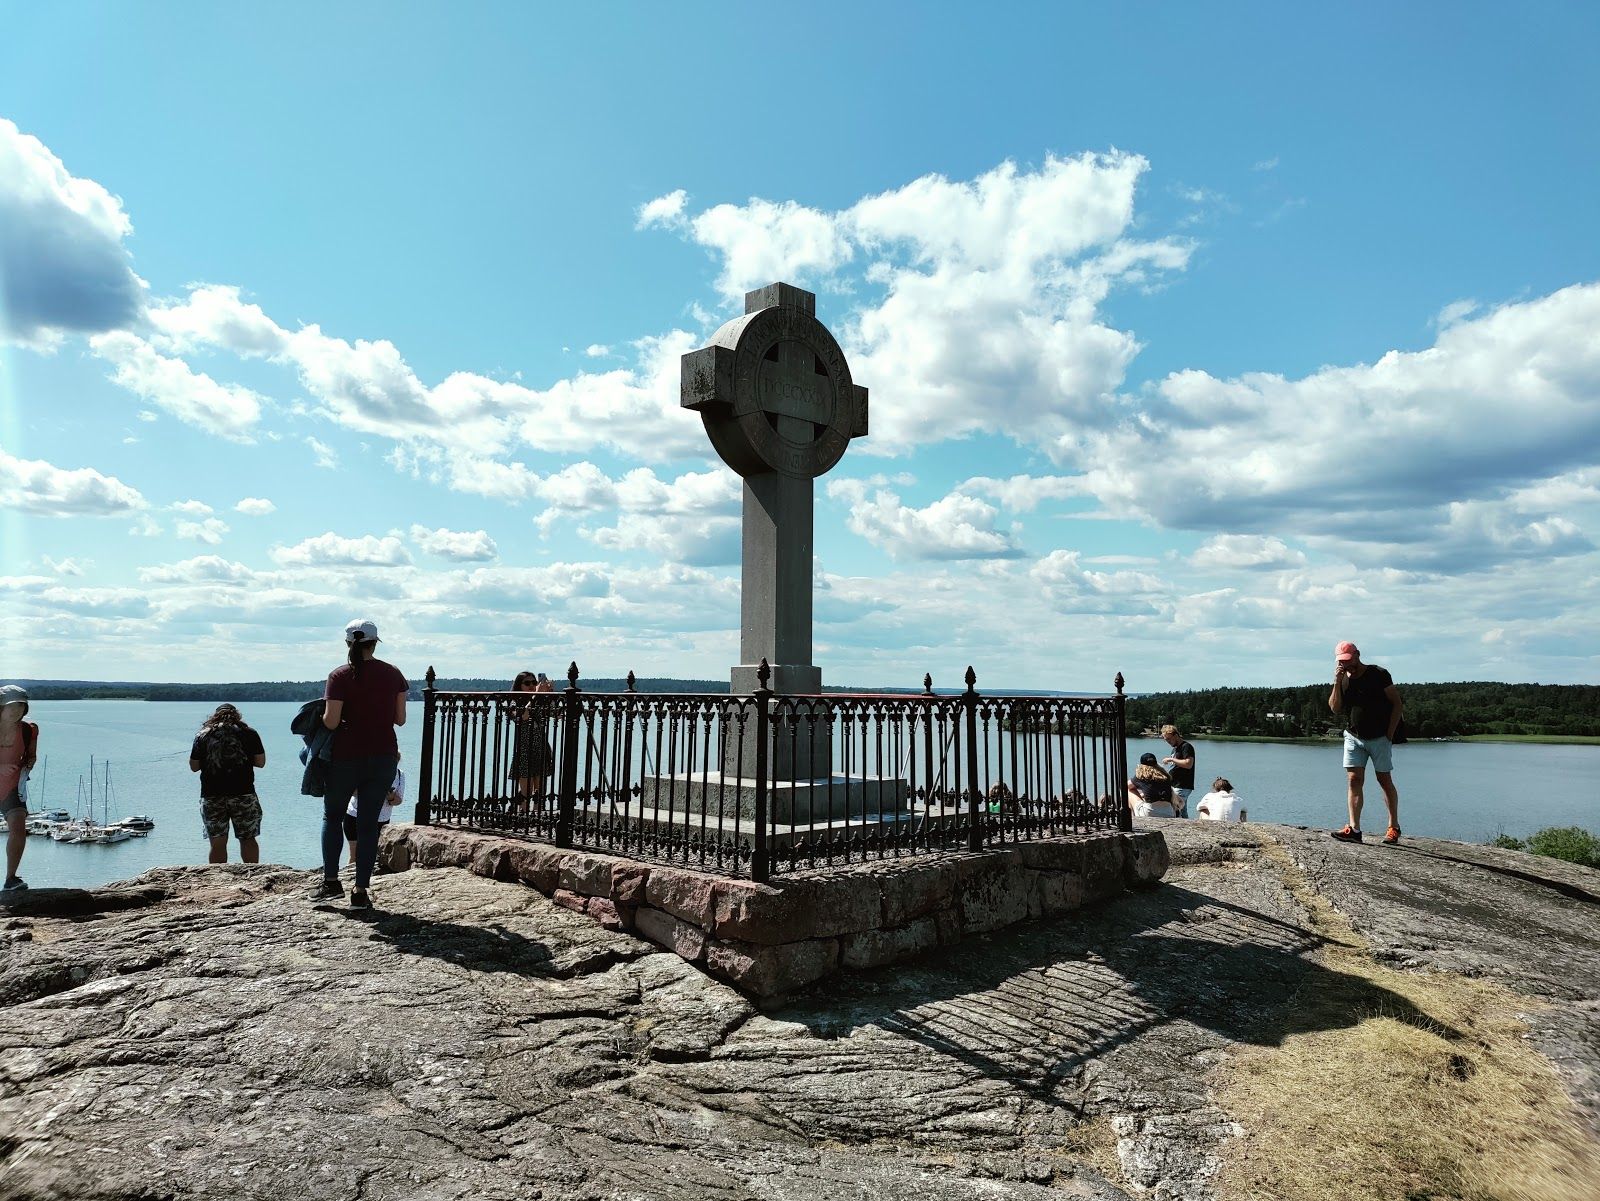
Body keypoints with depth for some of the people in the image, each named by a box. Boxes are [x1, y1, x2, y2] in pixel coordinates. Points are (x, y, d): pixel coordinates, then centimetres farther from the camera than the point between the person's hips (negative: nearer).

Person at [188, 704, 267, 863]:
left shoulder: (203, 735, 6)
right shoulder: (249, 734, 3)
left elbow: (193, 766, 8)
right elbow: (261, 762, 2)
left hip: (212, 796, 1)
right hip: (243, 793, -1)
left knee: (217, 843, 5)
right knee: (248, 839, 7)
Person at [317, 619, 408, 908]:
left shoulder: (340, 676, -9)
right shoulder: (393, 674, 1)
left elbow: (331, 722, -14)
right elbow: (400, 719, 2)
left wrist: (322, 714, 7)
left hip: (347, 757, -2)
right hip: (383, 758, 2)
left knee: (332, 815, 19)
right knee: (369, 823, 7)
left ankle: (331, 881, 14)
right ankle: (360, 892, 7)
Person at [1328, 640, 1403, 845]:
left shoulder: (1378, 674, -8)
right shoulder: (1342, 678, 4)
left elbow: (1397, 703, -6)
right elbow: (1335, 708, -4)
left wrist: (1390, 733, -9)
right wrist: (1337, 682, -15)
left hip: (1380, 738, -3)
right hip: (1353, 737, 3)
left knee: (1385, 780, 3)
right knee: (1354, 780, -5)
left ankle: (1394, 827, 15)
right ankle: (1354, 828, -8)